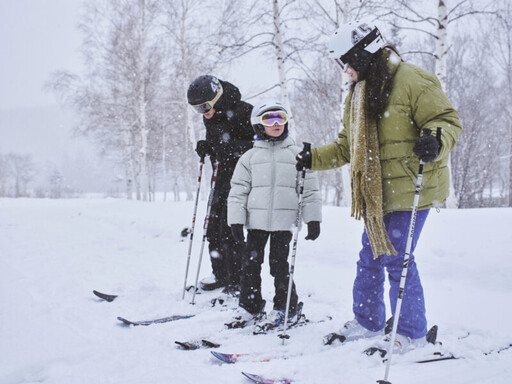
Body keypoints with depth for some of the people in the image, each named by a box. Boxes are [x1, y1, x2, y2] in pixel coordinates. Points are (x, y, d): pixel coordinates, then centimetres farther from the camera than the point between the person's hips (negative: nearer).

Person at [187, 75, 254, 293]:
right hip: (223, 175, 8)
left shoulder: (242, 112, -18)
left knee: (229, 229, -10)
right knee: (214, 227, 10)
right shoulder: (210, 117, 6)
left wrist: (226, 146, -29)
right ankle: (220, 275, 26)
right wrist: (206, 148, -5)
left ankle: (236, 283, 1)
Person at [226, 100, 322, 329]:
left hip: (284, 221, -2)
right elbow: (238, 191, 8)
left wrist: (313, 218, 0)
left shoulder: (296, 154, 7)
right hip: (256, 220, 2)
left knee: (279, 264, 2)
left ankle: (285, 306, 18)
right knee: (250, 263, 4)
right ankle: (249, 306, 18)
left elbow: (309, 188, 6)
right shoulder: (250, 157, 8)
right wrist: (236, 220, 0)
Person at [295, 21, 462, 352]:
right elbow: (347, 148, 24)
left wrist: (435, 141, -32)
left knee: (397, 259, -7)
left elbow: (447, 120, -12)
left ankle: (412, 334, 7)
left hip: (410, 188, -8)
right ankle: (367, 323, 28)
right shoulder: (358, 94, 18)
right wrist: (314, 158, 18)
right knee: (371, 258, 13)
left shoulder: (412, 80, -9)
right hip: (377, 194, 8)